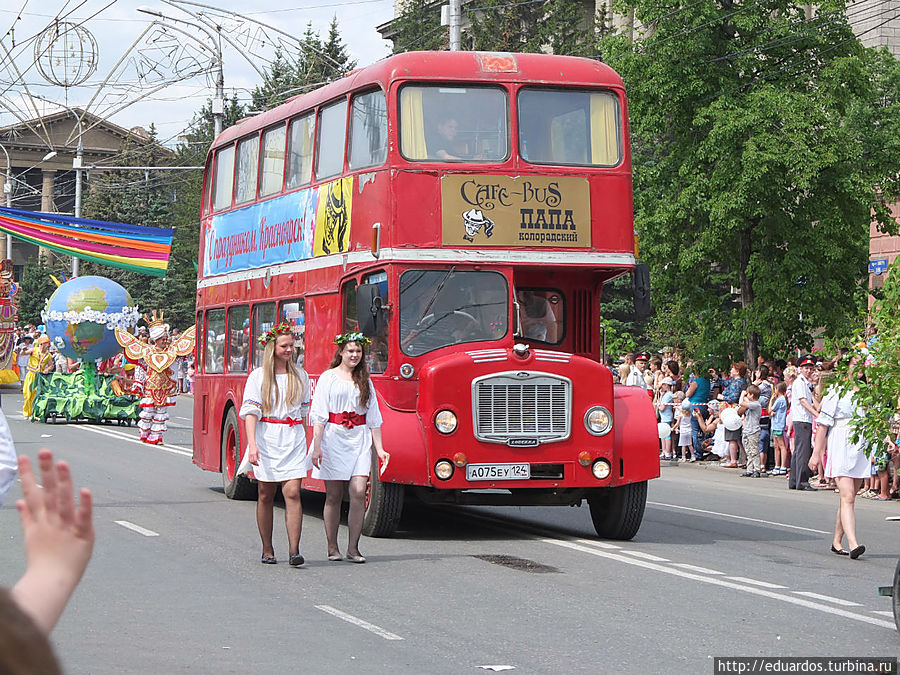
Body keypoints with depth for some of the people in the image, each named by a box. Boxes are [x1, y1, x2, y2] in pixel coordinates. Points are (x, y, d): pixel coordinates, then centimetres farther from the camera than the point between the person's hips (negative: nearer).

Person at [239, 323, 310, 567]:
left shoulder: (301, 376, 12)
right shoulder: (258, 376, 1)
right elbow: (250, 412, -6)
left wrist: (312, 443, 13)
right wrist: (252, 444, -17)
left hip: (293, 441, 2)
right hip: (266, 439, -2)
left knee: (292, 493, -10)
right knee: (266, 496, 5)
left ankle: (294, 550, -14)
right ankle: (267, 550, 14)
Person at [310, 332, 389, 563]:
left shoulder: (365, 381, 13)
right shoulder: (328, 378, 2)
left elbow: (374, 418, 14)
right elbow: (319, 415, -3)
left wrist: (379, 448, 8)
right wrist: (317, 446, -11)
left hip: (359, 440, 3)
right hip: (333, 438, -3)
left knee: (359, 492, -10)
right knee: (334, 495, 2)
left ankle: (353, 548, -4)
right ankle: (332, 548, 11)